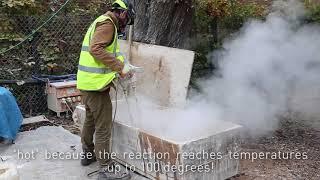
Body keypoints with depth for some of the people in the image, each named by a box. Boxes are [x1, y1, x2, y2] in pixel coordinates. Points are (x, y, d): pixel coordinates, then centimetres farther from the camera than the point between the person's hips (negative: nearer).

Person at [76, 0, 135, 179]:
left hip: (87, 83, 11)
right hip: (97, 84, -11)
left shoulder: (102, 22, 20)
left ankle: (88, 154, 41)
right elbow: (96, 49, -26)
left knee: (90, 120, 24)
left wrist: (120, 65, 9)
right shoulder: (107, 23, -12)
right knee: (103, 128, -5)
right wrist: (119, 67, -24)